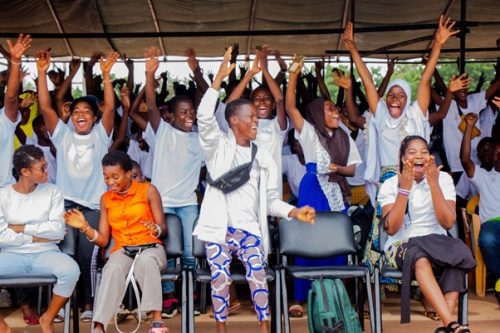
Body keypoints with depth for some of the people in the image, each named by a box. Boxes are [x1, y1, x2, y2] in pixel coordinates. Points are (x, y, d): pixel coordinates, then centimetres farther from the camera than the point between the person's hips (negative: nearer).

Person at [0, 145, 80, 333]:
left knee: (71, 270, -32)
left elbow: (57, 230, -6)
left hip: (45, 254, 1)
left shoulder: (52, 192, 5)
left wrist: (20, 228, -6)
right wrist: (37, 237, -9)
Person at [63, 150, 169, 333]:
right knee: (113, 268, -35)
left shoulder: (148, 190, 4)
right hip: (121, 250, 2)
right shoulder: (106, 199, 14)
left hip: (150, 248, -2)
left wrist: (156, 229, -24)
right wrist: (84, 227, -7)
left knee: (146, 260, -39)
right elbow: (103, 240, 9)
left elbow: (163, 228, -1)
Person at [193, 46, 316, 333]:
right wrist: (220, 78, -21)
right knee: (220, 279, -2)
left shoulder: (263, 158, 12)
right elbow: (205, 118, -17)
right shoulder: (219, 147, 2)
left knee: (258, 276, -11)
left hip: (249, 229, 2)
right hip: (218, 227, -2)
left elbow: (271, 200, 13)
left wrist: (295, 212, -5)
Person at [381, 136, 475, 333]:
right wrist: (405, 188, -17)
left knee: (459, 250, -32)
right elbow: (391, 228, -13)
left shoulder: (443, 179, 4)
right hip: (400, 247, -2)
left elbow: (447, 223, -10)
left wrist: (433, 184, -16)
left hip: (436, 243, 2)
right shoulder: (390, 185, 1)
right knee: (420, 257, -37)